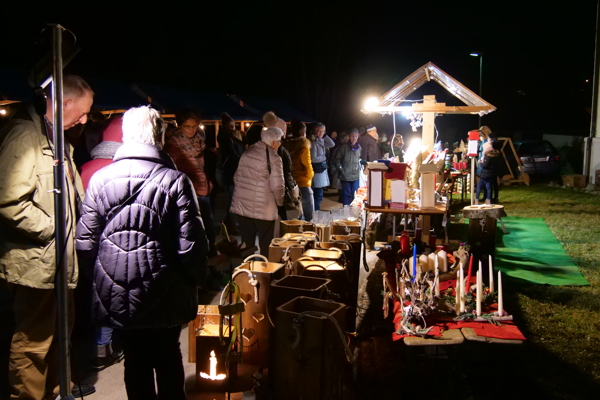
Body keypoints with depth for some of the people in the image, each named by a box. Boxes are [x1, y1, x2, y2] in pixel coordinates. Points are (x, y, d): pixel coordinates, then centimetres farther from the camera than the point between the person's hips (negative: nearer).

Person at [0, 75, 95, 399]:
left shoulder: (57, 139, 13)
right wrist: (50, 229, -19)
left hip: (59, 258, 10)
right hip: (35, 262, -10)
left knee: (60, 329, 23)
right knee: (34, 341, 4)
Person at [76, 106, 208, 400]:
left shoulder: (100, 179, -7)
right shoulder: (175, 181, -14)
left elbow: (85, 243, -5)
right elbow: (191, 245, -16)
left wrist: (101, 278, 11)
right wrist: (191, 280, 2)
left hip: (116, 298, 2)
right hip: (165, 297, -1)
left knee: (136, 362, 18)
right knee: (168, 360, 19)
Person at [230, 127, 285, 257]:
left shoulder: (247, 152, 5)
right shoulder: (274, 158, -14)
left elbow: (237, 177, 11)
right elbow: (277, 186, -16)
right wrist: (280, 202, 1)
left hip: (242, 205, 6)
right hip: (263, 209, -6)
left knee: (247, 243, 15)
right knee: (265, 245, 8)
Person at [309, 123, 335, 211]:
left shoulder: (321, 141, 10)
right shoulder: (313, 142, -14)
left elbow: (332, 144, 12)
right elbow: (313, 159, -18)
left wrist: (324, 136, 4)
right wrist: (324, 157, -4)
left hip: (322, 170, 9)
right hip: (317, 171, -9)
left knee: (319, 196, 12)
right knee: (318, 196, -7)